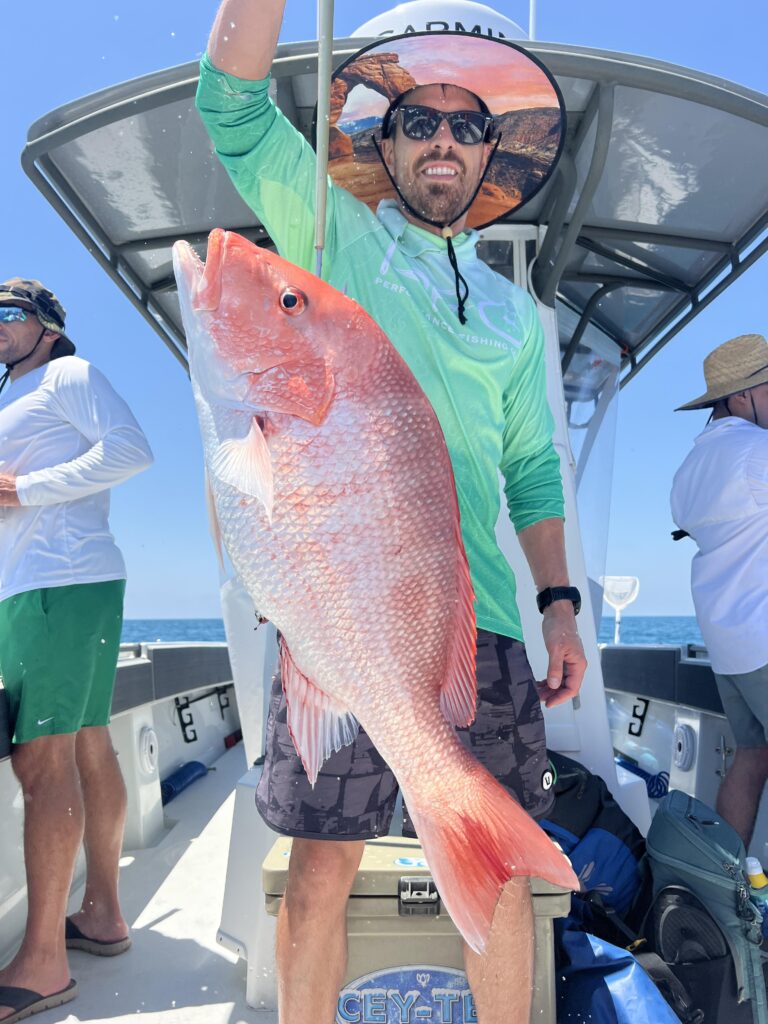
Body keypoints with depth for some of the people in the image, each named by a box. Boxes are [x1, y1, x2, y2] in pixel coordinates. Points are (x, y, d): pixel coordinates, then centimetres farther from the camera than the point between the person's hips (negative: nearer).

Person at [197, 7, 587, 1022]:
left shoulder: (515, 311, 19)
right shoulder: (335, 236, 11)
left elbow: (535, 471, 16)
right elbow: (234, 101, 0)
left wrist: (561, 603, 7)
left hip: (481, 616, 3)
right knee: (323, 865, 5)